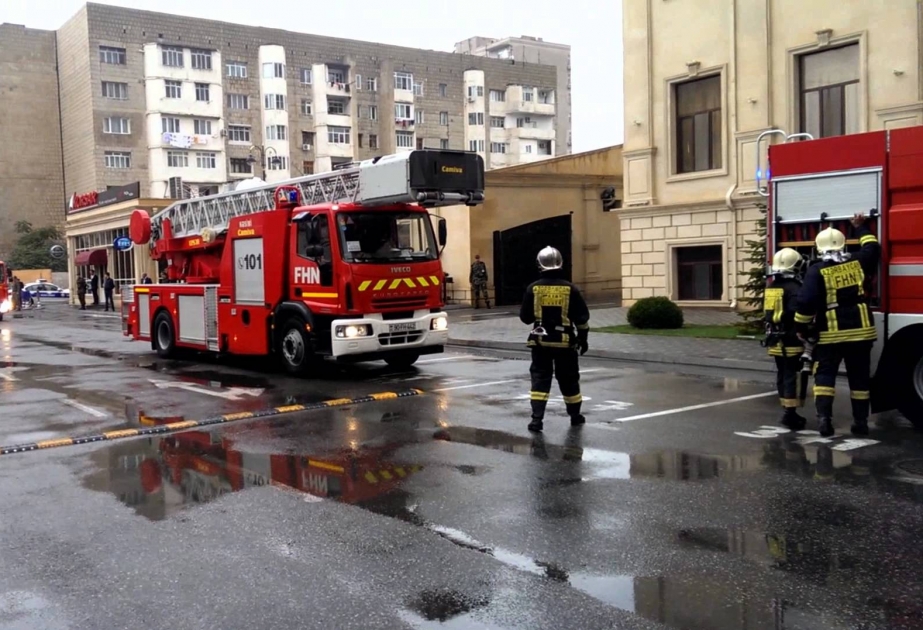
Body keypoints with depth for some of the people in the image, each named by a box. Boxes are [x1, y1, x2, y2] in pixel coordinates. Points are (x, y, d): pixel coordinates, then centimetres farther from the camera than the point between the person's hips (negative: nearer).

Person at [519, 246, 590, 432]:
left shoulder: (533, 288, -6)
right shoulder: (570, 289, -6)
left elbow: (525, 317, 0)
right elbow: (581, 317, -2)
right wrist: (583, 337, 11)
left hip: (540, 341, 0)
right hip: (565, 342, 0)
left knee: (540, 378, 4)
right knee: (568, 379, 14)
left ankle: (537, 418, -7)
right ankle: (575, 415, 28)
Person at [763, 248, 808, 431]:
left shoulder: (770, 288, 10)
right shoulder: (794, 288, -16)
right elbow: (797, 315, -23)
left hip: (775, 342, 8)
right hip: (791, 342, -8)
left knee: (782, 375, 15)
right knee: (793, 376, -6)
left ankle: (787, 411, 22)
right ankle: (790, 414, -9)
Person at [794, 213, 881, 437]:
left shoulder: (817, 271, -8)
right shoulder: (859, 262, 2)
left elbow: (806, 303, -14)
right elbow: (873, 248, 24)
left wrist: (802, 328, -2)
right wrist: (861, 227, 36)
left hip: (830, 334, -3)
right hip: (860, 331, 3)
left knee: (824, 375, 4)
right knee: (859, 377, 10)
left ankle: (824, 417, -9)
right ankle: (861, 422, 14)